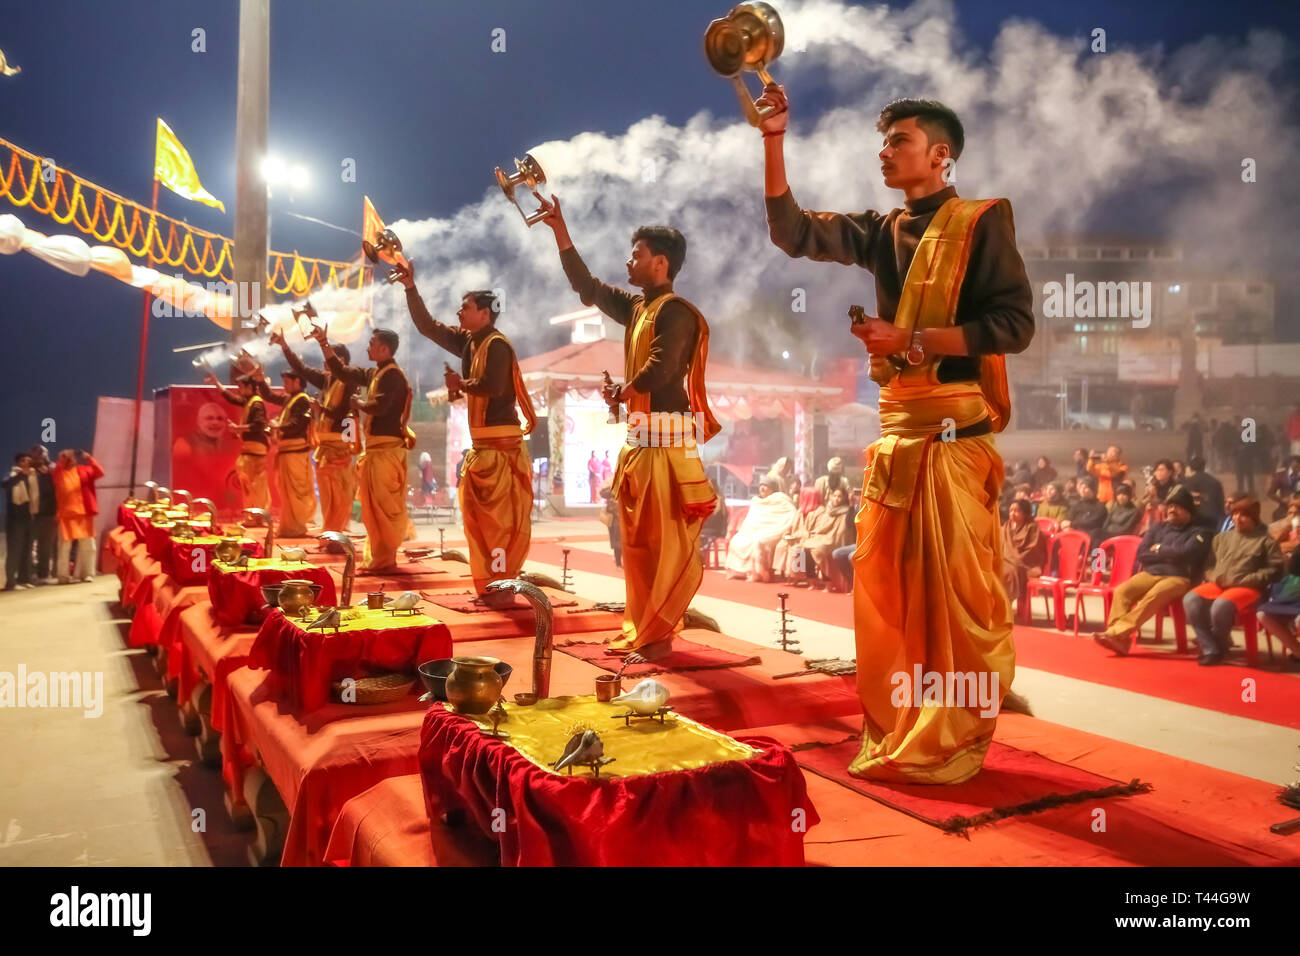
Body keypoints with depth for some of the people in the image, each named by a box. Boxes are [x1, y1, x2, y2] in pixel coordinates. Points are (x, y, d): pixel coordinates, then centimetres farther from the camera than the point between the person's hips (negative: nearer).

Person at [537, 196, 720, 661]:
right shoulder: (637, 307, 16)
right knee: (638, 541, 12)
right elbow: (588, 288, 24)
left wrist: (620, 392, -2)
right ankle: (640, 628, 20)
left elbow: (661, 371, -20)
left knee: (666, 542, -6)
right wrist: (560, 229, 21)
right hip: (641, 435, 10)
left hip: (665, 436, -9)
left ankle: (658, 636, -2)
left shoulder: (675, 311, -10)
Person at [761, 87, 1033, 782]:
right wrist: (774, 140, -1)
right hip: (895, 428, 6)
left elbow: (1015, 324, -11)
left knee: (959, 589, -2)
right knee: (885, 585, 9)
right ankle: (895, 733, 22)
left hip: (954, 430, -6)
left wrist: (910, 340, -14)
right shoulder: (882, 232, 15)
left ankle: (960, 739, 12)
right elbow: (793, 232, 7)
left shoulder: (979, 223, -1)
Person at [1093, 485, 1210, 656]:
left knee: (1153, 597, -37)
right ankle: (1120, 639, -41)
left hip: (1177, 578, -4)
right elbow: (1142, 553, 10)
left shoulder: (1198, 533, 11)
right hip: (1150, 573, 4)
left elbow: (1185, 553, -9)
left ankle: (1116, 632, -47)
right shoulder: (1158, 527, 23)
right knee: (1122, 591, -27)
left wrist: (1159, 550, 3)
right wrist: (1169, 555, 0)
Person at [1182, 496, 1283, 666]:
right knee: (1190, 599, -27)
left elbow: (1274, 569, -2)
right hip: (1217, 584, 5)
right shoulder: (1221, 538, 23)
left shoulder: (1266, 541, 8)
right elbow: (1208, 564, 22)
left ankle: (1221, 648, -12)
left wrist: (1242, 580, -11)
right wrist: (1215, 577, 0)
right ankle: (1210, 649, -23)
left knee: (1221, 605, -37)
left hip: (1247, 588, -5)